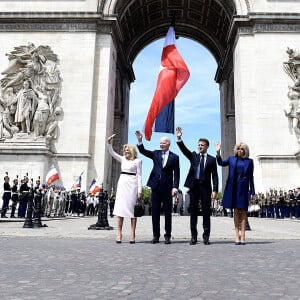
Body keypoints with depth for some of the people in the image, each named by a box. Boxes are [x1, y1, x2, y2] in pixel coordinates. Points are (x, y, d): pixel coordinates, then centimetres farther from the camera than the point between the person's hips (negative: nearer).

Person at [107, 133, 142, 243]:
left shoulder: (137, 161, 3)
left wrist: (139, 190, -7)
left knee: (132, 208, -4)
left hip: (132, 184, -4)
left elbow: (139, 176, -1)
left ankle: (133, 234, -1)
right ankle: (119, 234, 1)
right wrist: (109, 142, -3)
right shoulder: (122, 159, 16)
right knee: (120, 208, -1)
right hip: (122, 183, 4)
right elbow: (111, 152, 11)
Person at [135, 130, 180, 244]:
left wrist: (175, 187, -11)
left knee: (167, 212, 4)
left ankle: (167, 236, 12)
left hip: (167, 188, -3)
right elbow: (143, 151, 2)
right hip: (155, 187, 3)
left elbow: (176, 174, -2)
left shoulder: (174, 157, 2)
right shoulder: (156, 153, 10)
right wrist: (140, 140, -14)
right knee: (155, 212, 5)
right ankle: (156, 236, 13)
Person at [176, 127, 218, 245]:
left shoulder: (212, 159, 7)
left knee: (206, 212, 2)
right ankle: (193, 236, 11)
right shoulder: (194, 156, 12)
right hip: (194, 186, 1)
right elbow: (184, 150, -4)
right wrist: (179, 138, -20)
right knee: (193, 211, 4)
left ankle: (206, 237, 9)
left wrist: (215, 190, -6)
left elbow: (214, 176, 3)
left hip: (205, 187, -1)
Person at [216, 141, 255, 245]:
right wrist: (218, 153, -20)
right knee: (236, 210, 4)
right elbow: (221, 163, -3)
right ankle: (237, 235, 8)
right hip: (234, 187, 1)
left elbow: (251, 177, 5)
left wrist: (252, 192, 1)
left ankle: (242, 235, 5)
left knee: (243, 211, 2)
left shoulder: (249, 161, 6)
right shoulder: (232, 159, 9)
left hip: (244, 188, -1)